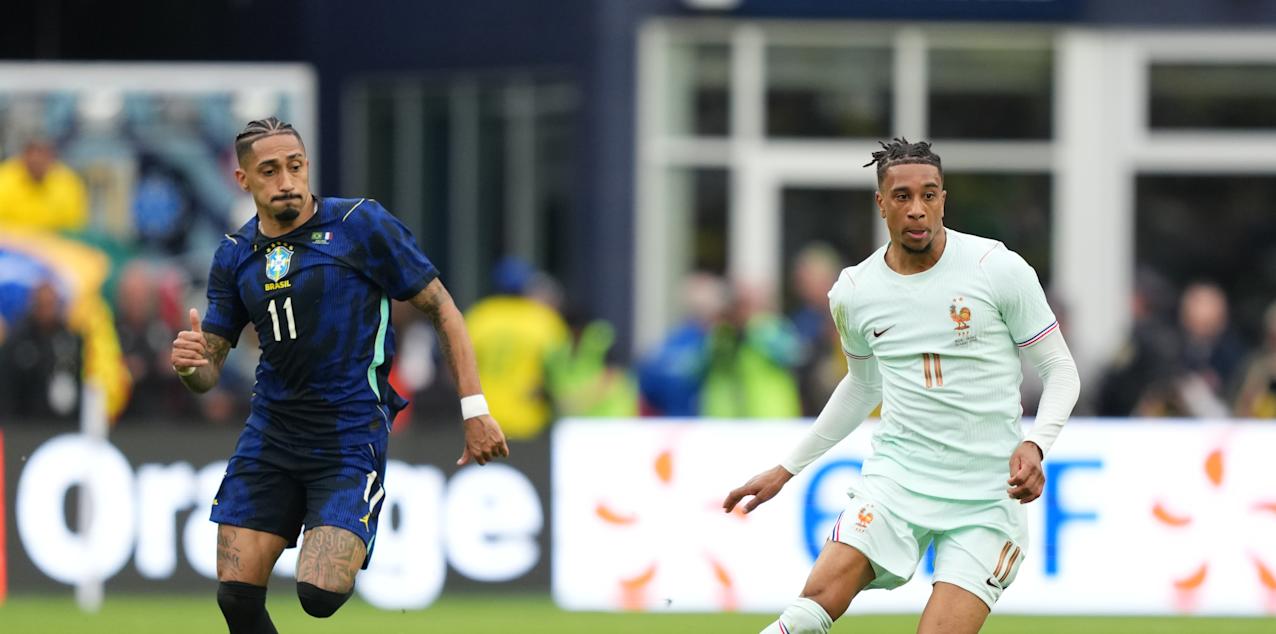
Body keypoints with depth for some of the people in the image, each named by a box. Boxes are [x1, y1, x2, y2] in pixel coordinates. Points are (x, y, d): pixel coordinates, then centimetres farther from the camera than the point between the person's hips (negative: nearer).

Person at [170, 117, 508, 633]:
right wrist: (190, 364, -15)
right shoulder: (235, 256, 7)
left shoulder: (361, 225, -7)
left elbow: (441, 309, -2)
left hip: (350, 439, -5)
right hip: (269, 434, 5)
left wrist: (474, 409, -8)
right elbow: (208, 372, 10)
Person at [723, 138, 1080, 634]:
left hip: (987, 495, -2)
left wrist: (1035, 445, -16)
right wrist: (786, 469, 27)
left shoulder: (999, 269, -6)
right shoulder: (853, 292, 5)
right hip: (897, 476, 2)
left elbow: (1060, 369, 2)